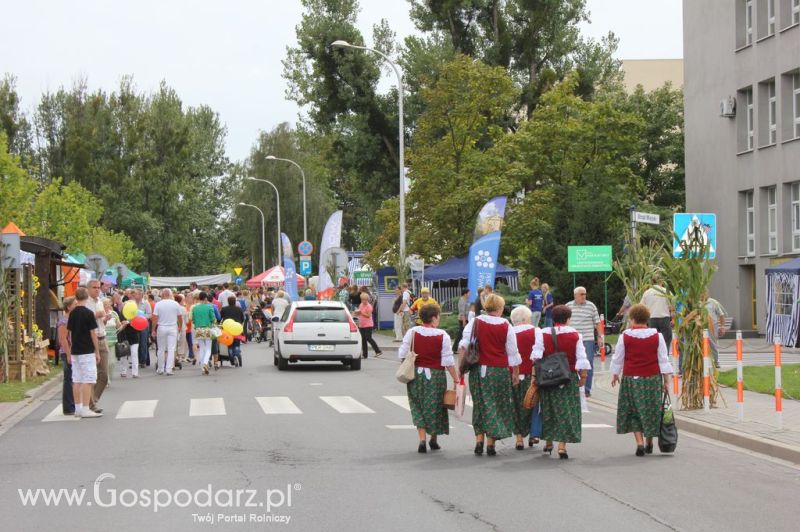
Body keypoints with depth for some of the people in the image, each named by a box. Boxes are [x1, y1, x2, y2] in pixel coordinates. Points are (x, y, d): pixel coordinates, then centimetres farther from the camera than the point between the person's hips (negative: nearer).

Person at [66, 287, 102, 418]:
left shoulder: (72, 313, 7)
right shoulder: (89, 313, -11)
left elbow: (70, 333, 11)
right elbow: (93, 334, -10)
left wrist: (69, 352, 17)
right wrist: (97, 352, -4)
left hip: (75, 352, 7)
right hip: (87, 352, -7)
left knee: (76, 381, 9)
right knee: (88, 380, -5)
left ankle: (78, 408, 13)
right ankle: (86, 409, -8)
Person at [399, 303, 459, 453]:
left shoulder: (412, 332, -4)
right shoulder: (442, 336, -10)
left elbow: (402, 354, -2)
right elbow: (448, 361, -10)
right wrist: (456, 379, -3)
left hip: (415, 374, 2)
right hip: (435, 376, -2)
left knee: (418, 407, 9)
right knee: (435, 407, 14)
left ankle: (422, 440, -4)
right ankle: (434, 440, 27)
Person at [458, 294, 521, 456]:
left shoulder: (474, 323, 0)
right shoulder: (506, 327, -4)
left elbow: (463, 346, -6)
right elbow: (512, 353, 1)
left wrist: (461, 366, -3)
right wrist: (516, 374, 10)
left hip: (478, 370, 2)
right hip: (499, 370, -2)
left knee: (480, 405, 14)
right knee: (496, 406, 7)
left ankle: (479, 440, 7)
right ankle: (490, 443, 3)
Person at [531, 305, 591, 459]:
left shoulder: (543, 334, -1)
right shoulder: (575, 335, -3)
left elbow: (536, 358, -4)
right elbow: (581, 359, -3)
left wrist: (535, 376, 0)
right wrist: (583, 376, 7)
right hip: (569, 379, -2)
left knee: (548, 410, 15)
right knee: (566, 411, 0)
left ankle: (548, 443, 24)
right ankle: (562, 446, -8)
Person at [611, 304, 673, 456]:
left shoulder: (625, 337, -5)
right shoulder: (657, 336, -1)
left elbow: (617, 359, 5)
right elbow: (663, 360, 1)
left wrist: (615, 375, 21)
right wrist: (666, 381, 6)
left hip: (631, 379, -1)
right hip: (653, 379, 1)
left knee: (633, 411, 7)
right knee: (651, 410, 13)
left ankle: (640, 442, -5)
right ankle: (649, 443, 23)